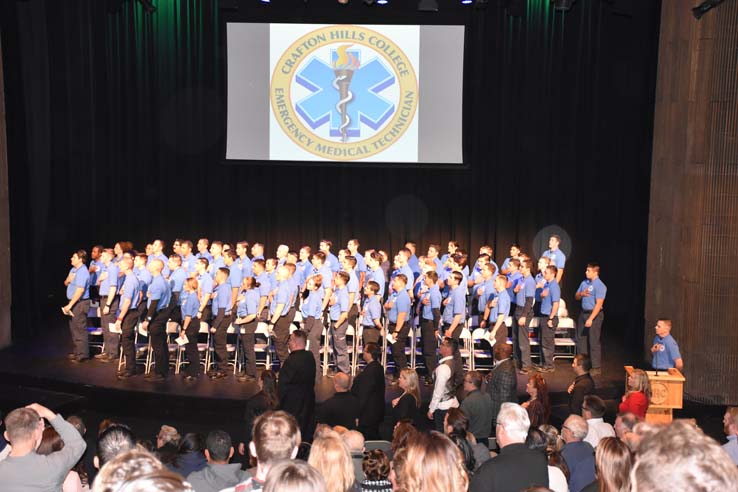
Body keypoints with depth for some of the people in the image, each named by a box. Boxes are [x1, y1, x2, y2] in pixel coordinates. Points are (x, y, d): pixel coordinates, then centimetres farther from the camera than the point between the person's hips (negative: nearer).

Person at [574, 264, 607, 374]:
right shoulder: (584, 283, 8)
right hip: (583, 313, 8)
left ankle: (596, 367, 4)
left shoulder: (600, 286, -15)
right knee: (581, 338, 14)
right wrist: (581, 294, -6)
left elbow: (599, 304, -21)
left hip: (594, 314, -8)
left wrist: (591, 319, -24)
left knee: (593, 341, -4)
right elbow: (576, 297, 18)